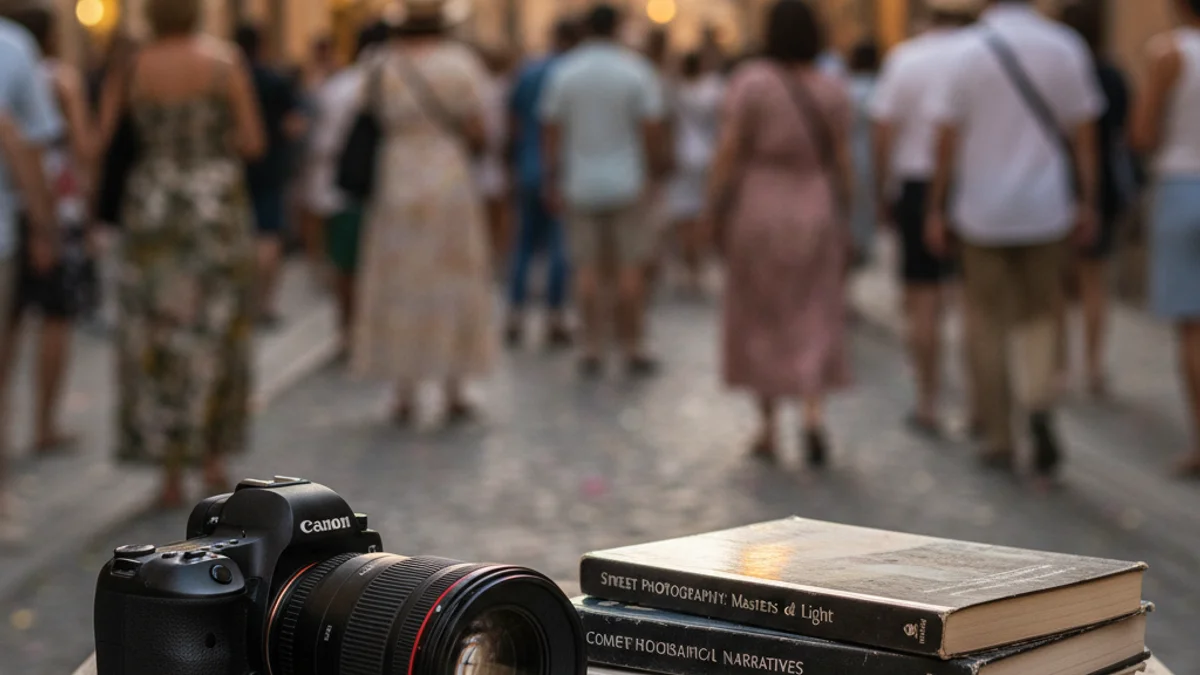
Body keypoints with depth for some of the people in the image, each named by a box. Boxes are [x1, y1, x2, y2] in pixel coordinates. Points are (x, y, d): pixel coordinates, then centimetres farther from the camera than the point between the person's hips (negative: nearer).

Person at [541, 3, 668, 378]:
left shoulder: (564, 71, 1)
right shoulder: (637, 70, -5)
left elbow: (552, 131, 1)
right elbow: (652, 128, -8)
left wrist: (553, 181, 6)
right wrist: (655, 169, 4)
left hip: (580, 183, 2)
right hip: (627, 182, -2)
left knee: (587, 267, 5)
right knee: (631, 267, 4)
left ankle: (592, 349, 5)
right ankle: (633, 350, 6)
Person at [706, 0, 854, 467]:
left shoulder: (751, 82, -11)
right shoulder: (833, 90, -2)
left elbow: (729, 153, -11)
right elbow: (842, 162, 0)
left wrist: (716, 210, -1)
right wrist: (844, 219, 8)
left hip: (758, 216, -2)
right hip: (815, 216, 2)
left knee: (761, 322, 11)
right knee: (812, 323, 8)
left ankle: (768, 430, 16)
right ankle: (814, 414, -13)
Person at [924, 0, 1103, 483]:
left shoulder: (967, 51, -8)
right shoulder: (1065, 47, -3)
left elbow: (948, 139, -6)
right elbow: (1082, 134, 0)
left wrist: (937, 209, 3)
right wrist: (1086, 203, 9)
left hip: (981, 209, -1)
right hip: (1045, 208, 1)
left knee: (988, 325, 10)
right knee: (1040, 314, 15)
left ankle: (999, 443, 14)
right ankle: (1039, 401, -11)